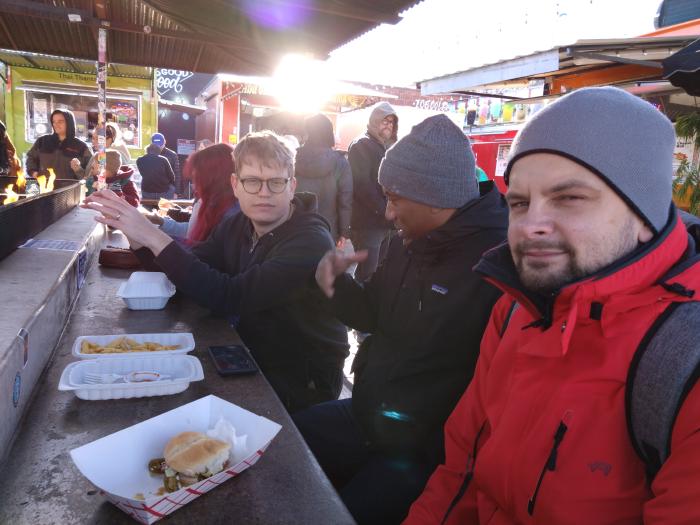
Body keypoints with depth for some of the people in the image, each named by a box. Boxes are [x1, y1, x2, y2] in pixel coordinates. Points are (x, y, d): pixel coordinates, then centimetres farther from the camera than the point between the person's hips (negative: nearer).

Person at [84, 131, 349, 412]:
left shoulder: (310, 241, -24)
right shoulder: (237, 226, 1)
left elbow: (230, 298, -32)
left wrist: (155, 237, -30)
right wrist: (138, 235, -15)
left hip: (303, 380, -6)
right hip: (252, 357, 6)